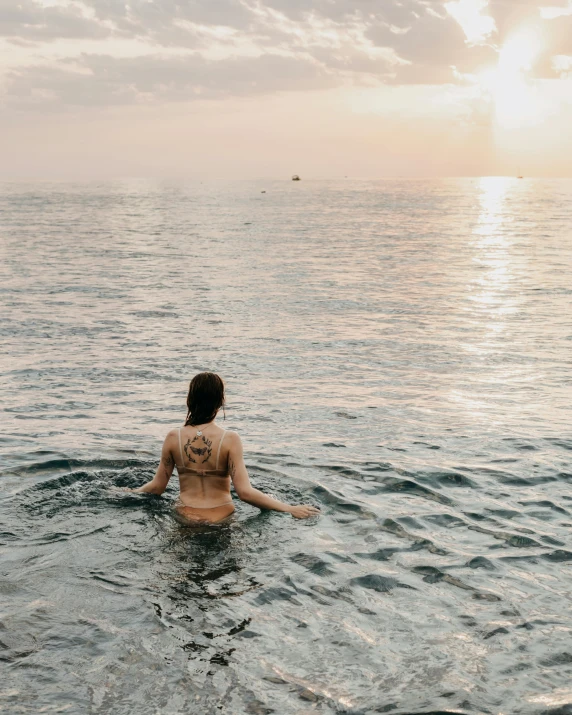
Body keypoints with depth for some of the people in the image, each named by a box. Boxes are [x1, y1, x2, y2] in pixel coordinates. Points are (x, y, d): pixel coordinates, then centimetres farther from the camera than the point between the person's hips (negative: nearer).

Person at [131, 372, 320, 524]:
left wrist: (129, 492, 25)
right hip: (221, 520, -2)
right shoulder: (230, 439, -12)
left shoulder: (174, 438, -4)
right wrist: (290, 509, -10)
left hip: (185, 518, 2)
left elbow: (157, 486, 5)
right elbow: (245, 492, -17)